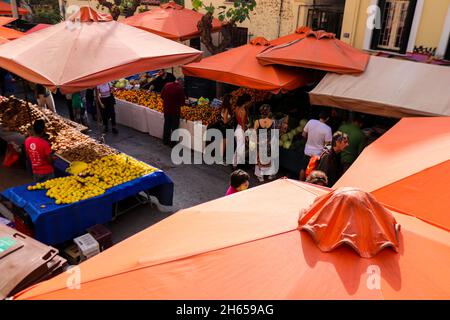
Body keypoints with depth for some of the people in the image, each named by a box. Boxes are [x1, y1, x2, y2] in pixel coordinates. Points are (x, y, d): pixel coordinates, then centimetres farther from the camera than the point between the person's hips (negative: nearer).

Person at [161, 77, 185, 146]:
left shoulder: (167, 85, -3)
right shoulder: (180, 88, -18)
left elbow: (162, 96, 6)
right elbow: (182, 102, -17)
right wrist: (178, 103, 4)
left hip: (166, 109, 5)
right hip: (175, 110, -5)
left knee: (167, 125, 20)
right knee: (174, 127, 10)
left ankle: (165, 140, 33)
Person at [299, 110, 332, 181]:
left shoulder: (311, 122, -10)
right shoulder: (327, 129, -19)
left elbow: (304, 134, 1)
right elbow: (327, 144, -16)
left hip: (307, 151, 4)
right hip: (318, 154, -4)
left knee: (303, 169, 21)